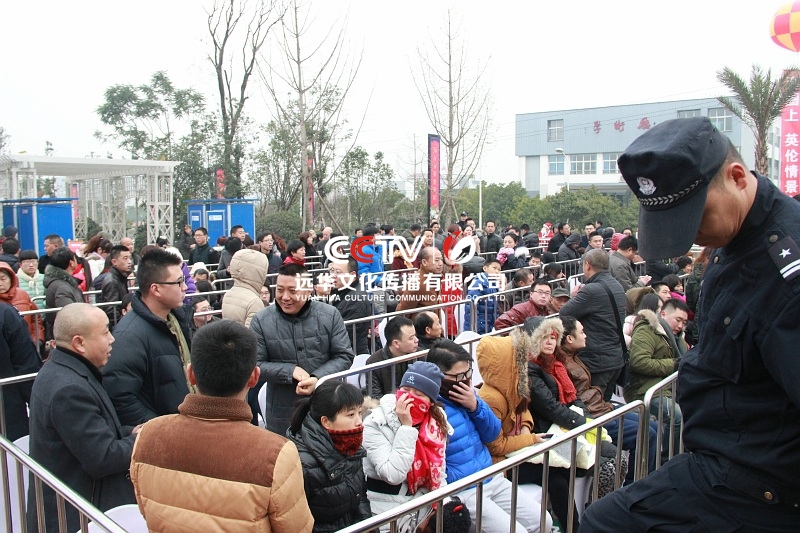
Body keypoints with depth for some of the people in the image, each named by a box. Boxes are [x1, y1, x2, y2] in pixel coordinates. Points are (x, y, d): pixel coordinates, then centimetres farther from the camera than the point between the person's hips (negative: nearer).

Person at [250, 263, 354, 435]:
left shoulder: (329, 315, -5)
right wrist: (289, 371, -20)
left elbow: (345, 356, -3)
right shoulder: (261, 321, -6)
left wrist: (318, 378, -19)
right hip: (283, 414, 0)